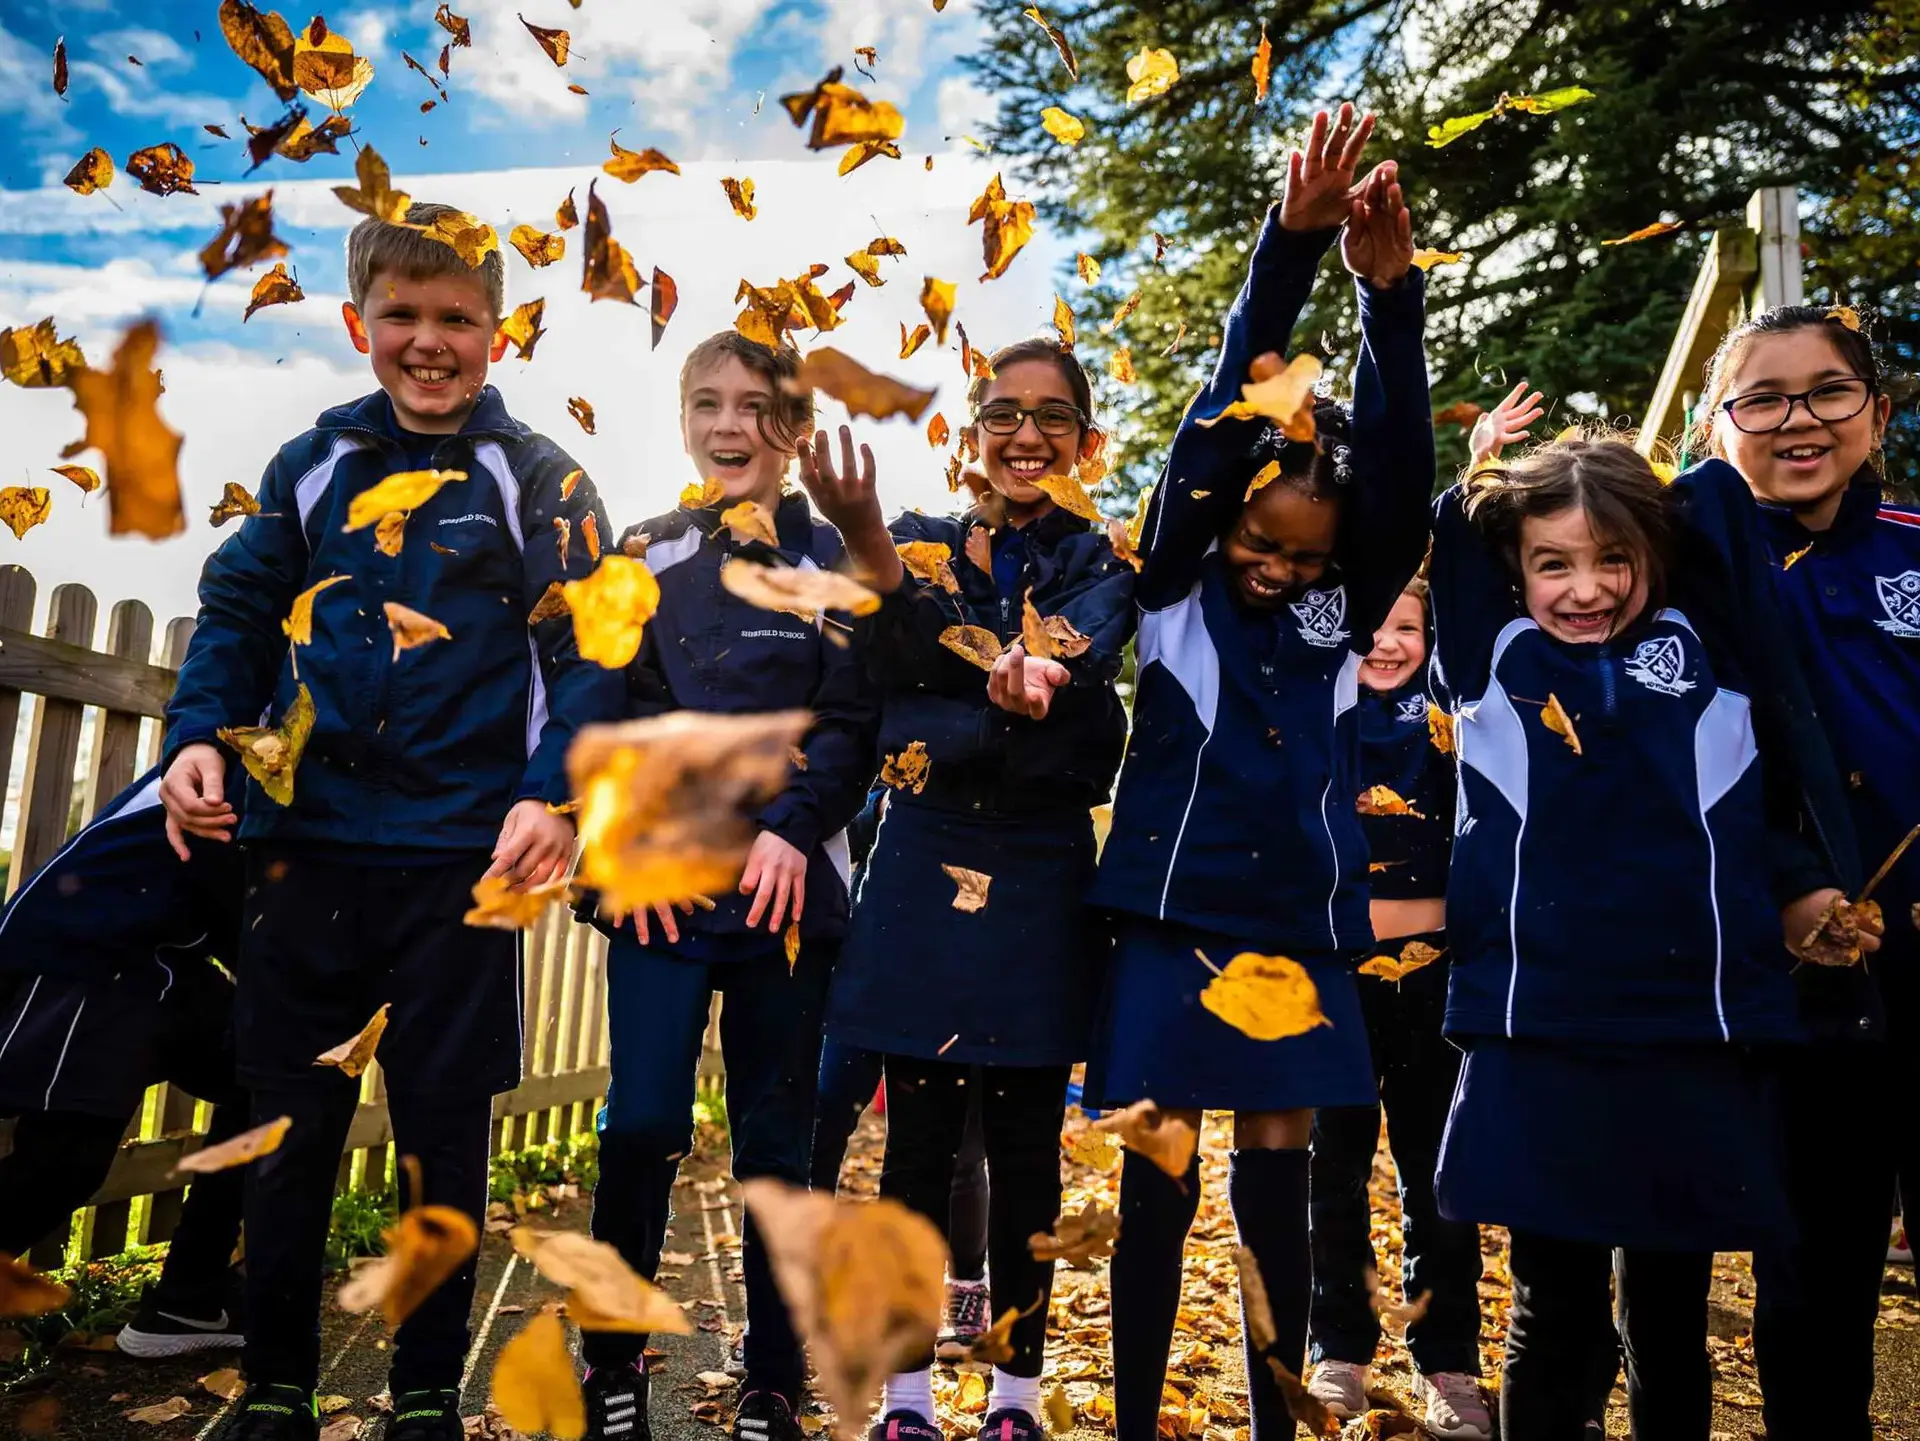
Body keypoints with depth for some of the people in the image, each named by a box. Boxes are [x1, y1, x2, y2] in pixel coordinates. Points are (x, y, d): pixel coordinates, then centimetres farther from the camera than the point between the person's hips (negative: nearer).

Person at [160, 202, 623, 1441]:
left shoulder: (538, 479, 1)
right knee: (288, 1127, 11)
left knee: (445, 1132, 7)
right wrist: (199, 736, -4)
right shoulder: (313, 466, 11)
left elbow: (590, 654, -5)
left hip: (464, 858, -3)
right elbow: (239, 615, 13)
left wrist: (553, 792, -19)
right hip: (306, 846, 3)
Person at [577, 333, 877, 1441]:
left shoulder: (831, 560, 6)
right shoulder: (645, 557, 12)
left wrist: (791, 829, -15)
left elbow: (850, 723, 0)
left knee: (775, 1141, 5)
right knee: (642, 1125, -5)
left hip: (787, 885, -1)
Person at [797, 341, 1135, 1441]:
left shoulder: (1104, 566, 3)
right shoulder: (921, 546, 5)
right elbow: (900, 706, -12)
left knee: (1025, 1144, 8)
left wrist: (1033, 686, -43)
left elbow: (1076, 664, -21)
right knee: (920, 1141, 5)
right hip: (925, 872, 1)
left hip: (1041, 884, 0)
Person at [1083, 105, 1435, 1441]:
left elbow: (1402, 476, -8)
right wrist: (1291, 242, -19)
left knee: (1277, 1195, 11)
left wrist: (1392, 294, -20)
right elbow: (1219, 418, -11)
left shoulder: (1342, 611, 5)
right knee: (1159, 1194, 5)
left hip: (1301, 937, 3)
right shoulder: (1176, 588, -1)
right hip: (1171, 926, -2)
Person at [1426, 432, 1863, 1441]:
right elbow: (1449, 520, 7)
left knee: (1672, 1309, 16)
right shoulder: (1490, 659, 5)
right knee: (1554, 1306, 10)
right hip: (1537, 1036, -1)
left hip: (1696, 1033, 2)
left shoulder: (1711, 649, 9)